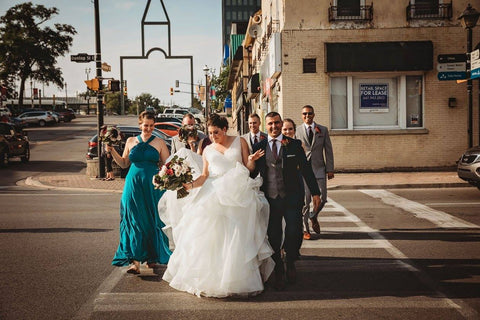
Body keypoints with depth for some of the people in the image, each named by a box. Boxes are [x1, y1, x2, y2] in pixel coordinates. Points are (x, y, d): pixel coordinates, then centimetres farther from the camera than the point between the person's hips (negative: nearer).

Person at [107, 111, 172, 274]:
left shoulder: (159, 143, 4)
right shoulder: (131, 141, 10)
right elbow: (124, 163, 16)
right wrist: (112, 151, 4)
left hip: (153, 186, -1)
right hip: (134, 186, 1)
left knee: (152, 222, 5)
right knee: (134, 222, -4)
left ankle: (152, 257, 22)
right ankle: (135, 262, -5)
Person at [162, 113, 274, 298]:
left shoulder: (239, 142, 11)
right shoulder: (208, 150, 16)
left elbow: (248, 168, 9)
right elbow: (205, 176, 12)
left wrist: (251, 160, -13)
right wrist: (190, 185, -4)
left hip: (238, 195, -2)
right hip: (215, 196, 2)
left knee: (236, 238, -6)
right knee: (212, 238, -5)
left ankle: (236, 281, 1)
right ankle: (211, 280, 0)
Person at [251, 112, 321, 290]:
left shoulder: (294, 145, 3)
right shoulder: (259, 147, 5)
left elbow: (306, 169, 5)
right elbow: (252, 173, 11)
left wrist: (315, 193, 1)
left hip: (292, 197, -1)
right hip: (269, 199, 1)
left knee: (294, 232, -7)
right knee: (273, 237, 4)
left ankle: (290, 263, 23)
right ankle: (278, 274, 21)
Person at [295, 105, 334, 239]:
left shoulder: (323, 130, 10)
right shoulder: (296, 131, 5)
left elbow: (328, 150, 9)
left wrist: (330, 169, 2)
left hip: (319, 169, 2)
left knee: (322, 199, -1)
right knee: (304, 201, -2)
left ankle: (313, 217, 30)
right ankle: (305, 229, 10)